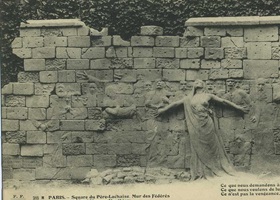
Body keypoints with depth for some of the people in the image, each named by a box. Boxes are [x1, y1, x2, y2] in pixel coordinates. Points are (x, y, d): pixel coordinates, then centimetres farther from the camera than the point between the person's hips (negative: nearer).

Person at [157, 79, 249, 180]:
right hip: (196, 126, 1)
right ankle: (200, 171, 12)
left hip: (207, 124, -1)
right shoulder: (189, 98, 11)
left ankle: (217, 168, 16)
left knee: (211, 146, 6)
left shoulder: (208, 96, 7)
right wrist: (163, 109, 18)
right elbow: (176, 103, 16)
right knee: (198, 148, 5)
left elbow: (223, 101, 8)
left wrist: (238, 107, 7)